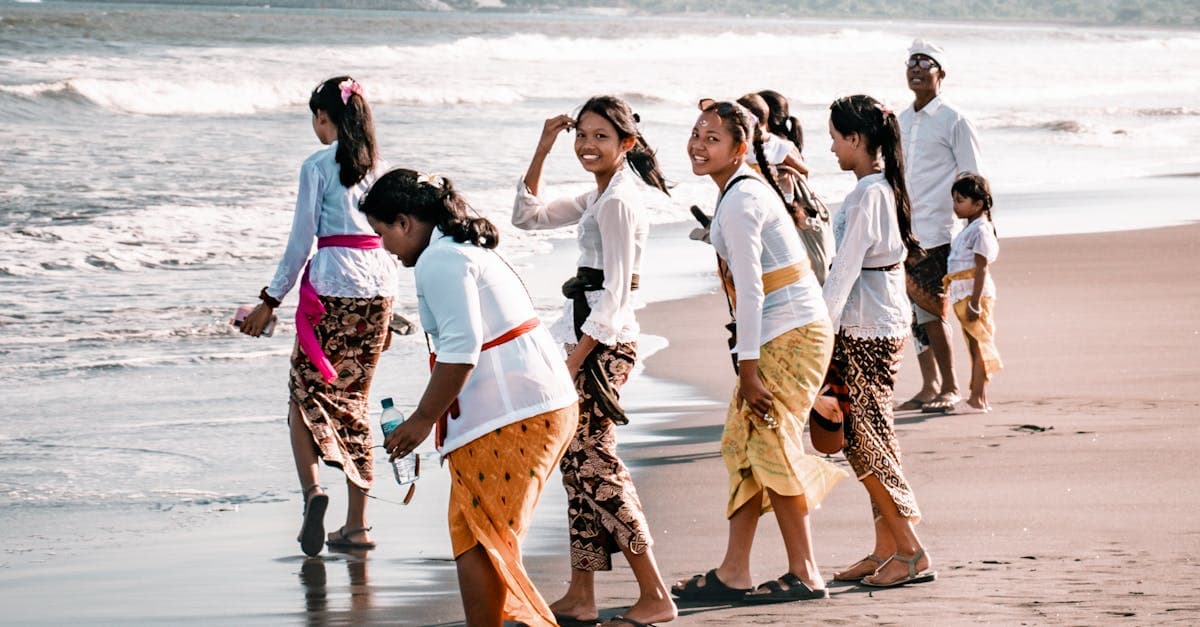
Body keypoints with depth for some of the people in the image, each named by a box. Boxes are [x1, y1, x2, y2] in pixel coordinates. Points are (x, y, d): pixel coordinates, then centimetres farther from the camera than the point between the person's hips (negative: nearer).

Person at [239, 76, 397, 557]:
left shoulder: (318, 165, -5)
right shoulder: (378, 165, 11)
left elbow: (302, 239, -6)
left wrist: (270, 301, 1)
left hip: (332, 283, -5)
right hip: (379, 283, 5)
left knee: (306, 393, 3)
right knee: (355, 399, 11)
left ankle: (312, 489, -22)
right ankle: (356, 523, 9)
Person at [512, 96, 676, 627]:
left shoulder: (617, 200, -15)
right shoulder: (599, 198, 15)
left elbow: (614, 293, -19)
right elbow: (527, 216, 24)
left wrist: (573, 360, -20)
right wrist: (542, 150, 14)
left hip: (603, 342, -10)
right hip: (591, 339, 10)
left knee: (592, 463, -9)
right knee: (579, 463, 10)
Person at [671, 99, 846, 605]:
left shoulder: (738, 202, -17)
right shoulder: (747, 188, 13)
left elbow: (749, 290, -20)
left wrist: (748, 368, -18)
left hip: (790, 335, -10)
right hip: (783, 335, 10)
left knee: (769, 446, -4)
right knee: (742, 443, 10)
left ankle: (804, 575, 4)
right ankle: (732, 573, 13)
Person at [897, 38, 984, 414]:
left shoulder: (953, 121, -4)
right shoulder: (900, 122, 15)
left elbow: (972, 180, -5)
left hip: (938, 233, -7)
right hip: (904, 234, 7)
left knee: (931, 309, -9)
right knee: (917, 312, 7)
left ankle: (949, 386, 0)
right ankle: (931, 386, 14)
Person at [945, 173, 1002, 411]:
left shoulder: (981, 230, -14)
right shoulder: (969, 229, 17)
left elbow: (981, 268, -19)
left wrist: (975, 302, -23)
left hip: (976, 294, -10)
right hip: (963, 296, 10)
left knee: (979, 345, -8)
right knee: (974, 346, 11)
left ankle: (979, 398, -8)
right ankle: (977, 397, 15)